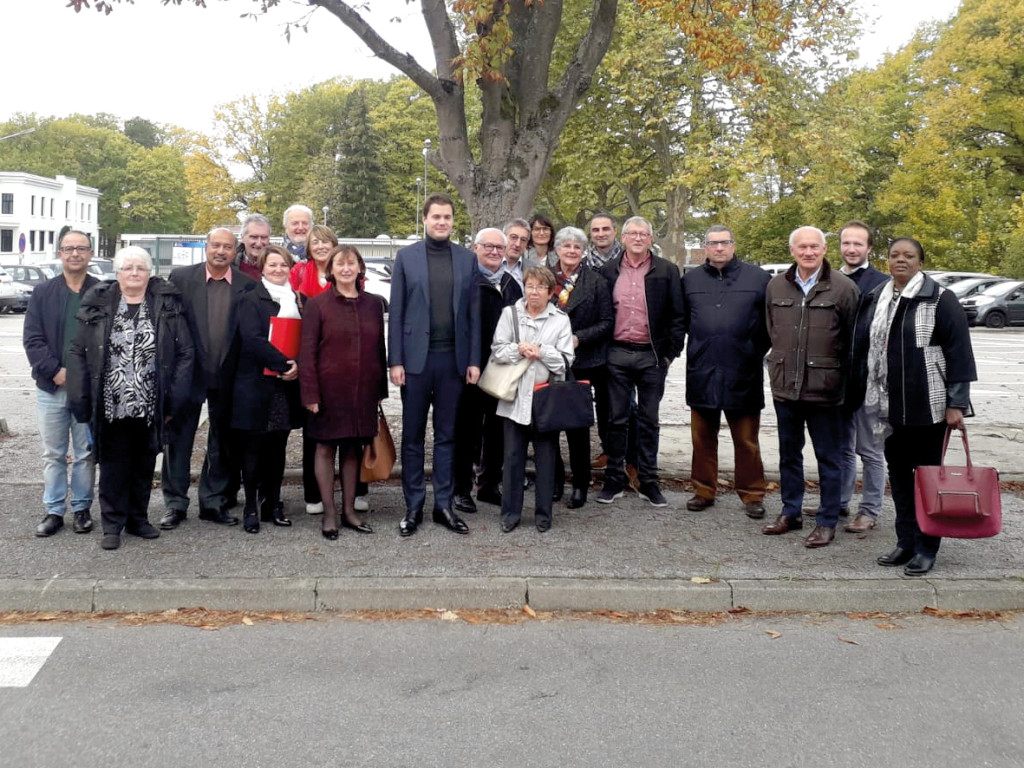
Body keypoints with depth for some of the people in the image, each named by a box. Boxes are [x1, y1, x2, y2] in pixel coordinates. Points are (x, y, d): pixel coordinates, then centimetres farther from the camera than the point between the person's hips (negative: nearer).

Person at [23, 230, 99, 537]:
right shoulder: (43, 293, 5)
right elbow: (32, 339, -1)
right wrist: (55, 371, -13)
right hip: (51, 387, 2)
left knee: (86, 453, 8)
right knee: (53, 454, 10)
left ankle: (82, 509, 19)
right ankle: (53, 510, 19)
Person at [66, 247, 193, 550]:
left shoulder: (166, 305, 1)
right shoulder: (98, 305, 1)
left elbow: (185, 353, -1)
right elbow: (78, 353, 1)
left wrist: (174, 399, -6)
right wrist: (80, 400, -6)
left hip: (150, 408, 1)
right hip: (111, 408, -1)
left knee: (144, 465, 13)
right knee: (114, 466, 7)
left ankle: (138, 518, 28)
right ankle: (112, 525, 18)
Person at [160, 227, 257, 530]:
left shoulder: (248, 286, -1)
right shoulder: (181, 278, -3)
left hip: (228, 377, 1)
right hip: (188, 372, -1)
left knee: (222, 443, 11)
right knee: (178, 439, 6)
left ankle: (214, 502, 24)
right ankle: (175, 503, 17)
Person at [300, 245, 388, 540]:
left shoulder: (373, 304, 8)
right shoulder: (317, 305, -2)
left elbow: (379, 348, 11)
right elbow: (307, 352, -5)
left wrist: (381, 389, 8)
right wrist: (310, 393, -12)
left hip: (363, 391, 3)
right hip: (329, 390, -3)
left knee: (354, 448, 10)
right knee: (326, 448, 3)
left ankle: (349, 510, 20)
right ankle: (329, 513, 12)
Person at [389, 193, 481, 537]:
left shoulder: (467, 259, 7)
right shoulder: (406, 257, 2)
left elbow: (473, 313, 6)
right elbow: (396, 312, 1)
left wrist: (474, 360, 1)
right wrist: (395, 360, -5)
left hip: (453, 358, 1)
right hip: (416, 357, -1)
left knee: (447, 435, 9)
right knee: (412, 435, 6)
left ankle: (443, 505, 17)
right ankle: (413, 506, 15)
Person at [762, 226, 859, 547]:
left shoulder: (843, 288, -6)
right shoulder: (776, 286, 6)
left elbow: (853, 340, -2)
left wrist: (844, 378, -1)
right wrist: (782, 363, 14)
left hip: (825, 388, -4)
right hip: (784, 386, 5)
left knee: (828, 457, 5)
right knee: (788, 453, 16)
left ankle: (827, 521, 15)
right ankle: (790, 513, 29)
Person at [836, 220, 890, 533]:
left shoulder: (882, 284, -9)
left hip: (867, 380, -5)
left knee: (870, 449, 5)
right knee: (842, 447, 17)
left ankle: (870, 511, 14)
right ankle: (839, 503, 27)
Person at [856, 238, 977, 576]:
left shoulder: (940, 300, -6)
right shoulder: (876, 299, 10)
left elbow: (959, 352, -8)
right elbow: (861, 345, 16)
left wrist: (956, 404, -12)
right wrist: (865, 394, 12)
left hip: (928, 406, -5)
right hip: (889, 406, 5)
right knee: (898, 474, 12)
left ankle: (927, 548, 12)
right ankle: (905, 542, 23)